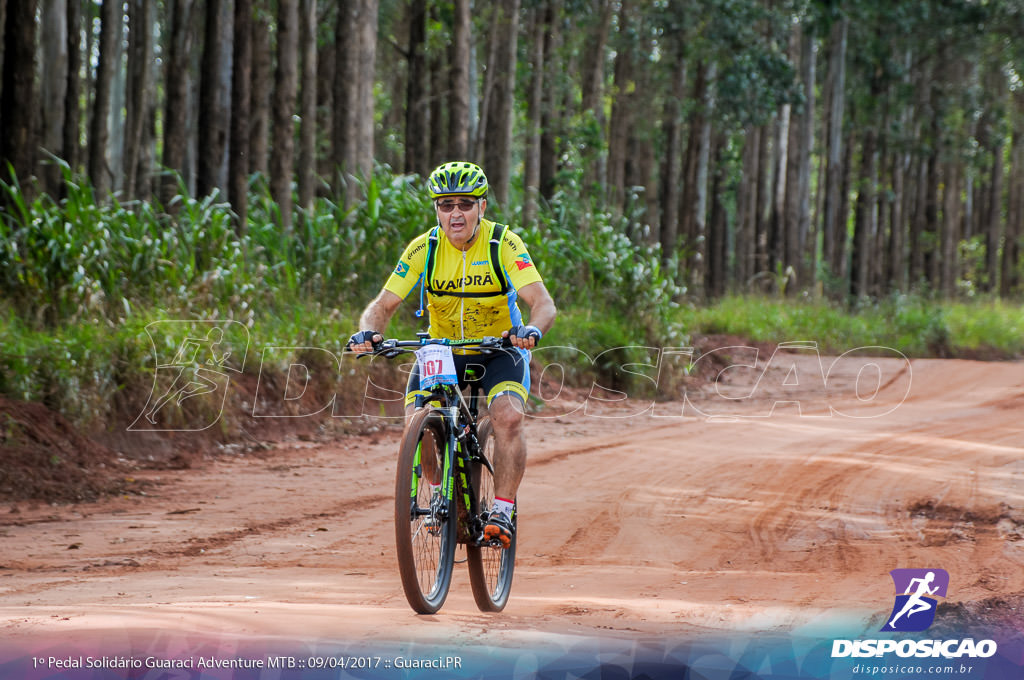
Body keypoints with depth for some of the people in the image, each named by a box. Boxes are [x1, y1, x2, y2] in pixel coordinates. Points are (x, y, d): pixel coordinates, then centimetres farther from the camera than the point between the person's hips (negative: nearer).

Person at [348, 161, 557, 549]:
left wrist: (532, 330, -50)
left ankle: (502, 512, -19)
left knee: (508, 416, -30)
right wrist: (369, 331, -35)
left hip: (499, 349, -2)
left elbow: (544, 303, -28)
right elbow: (384, 304, -13)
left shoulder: (504, 245, -19)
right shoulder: (424, 249, -13)